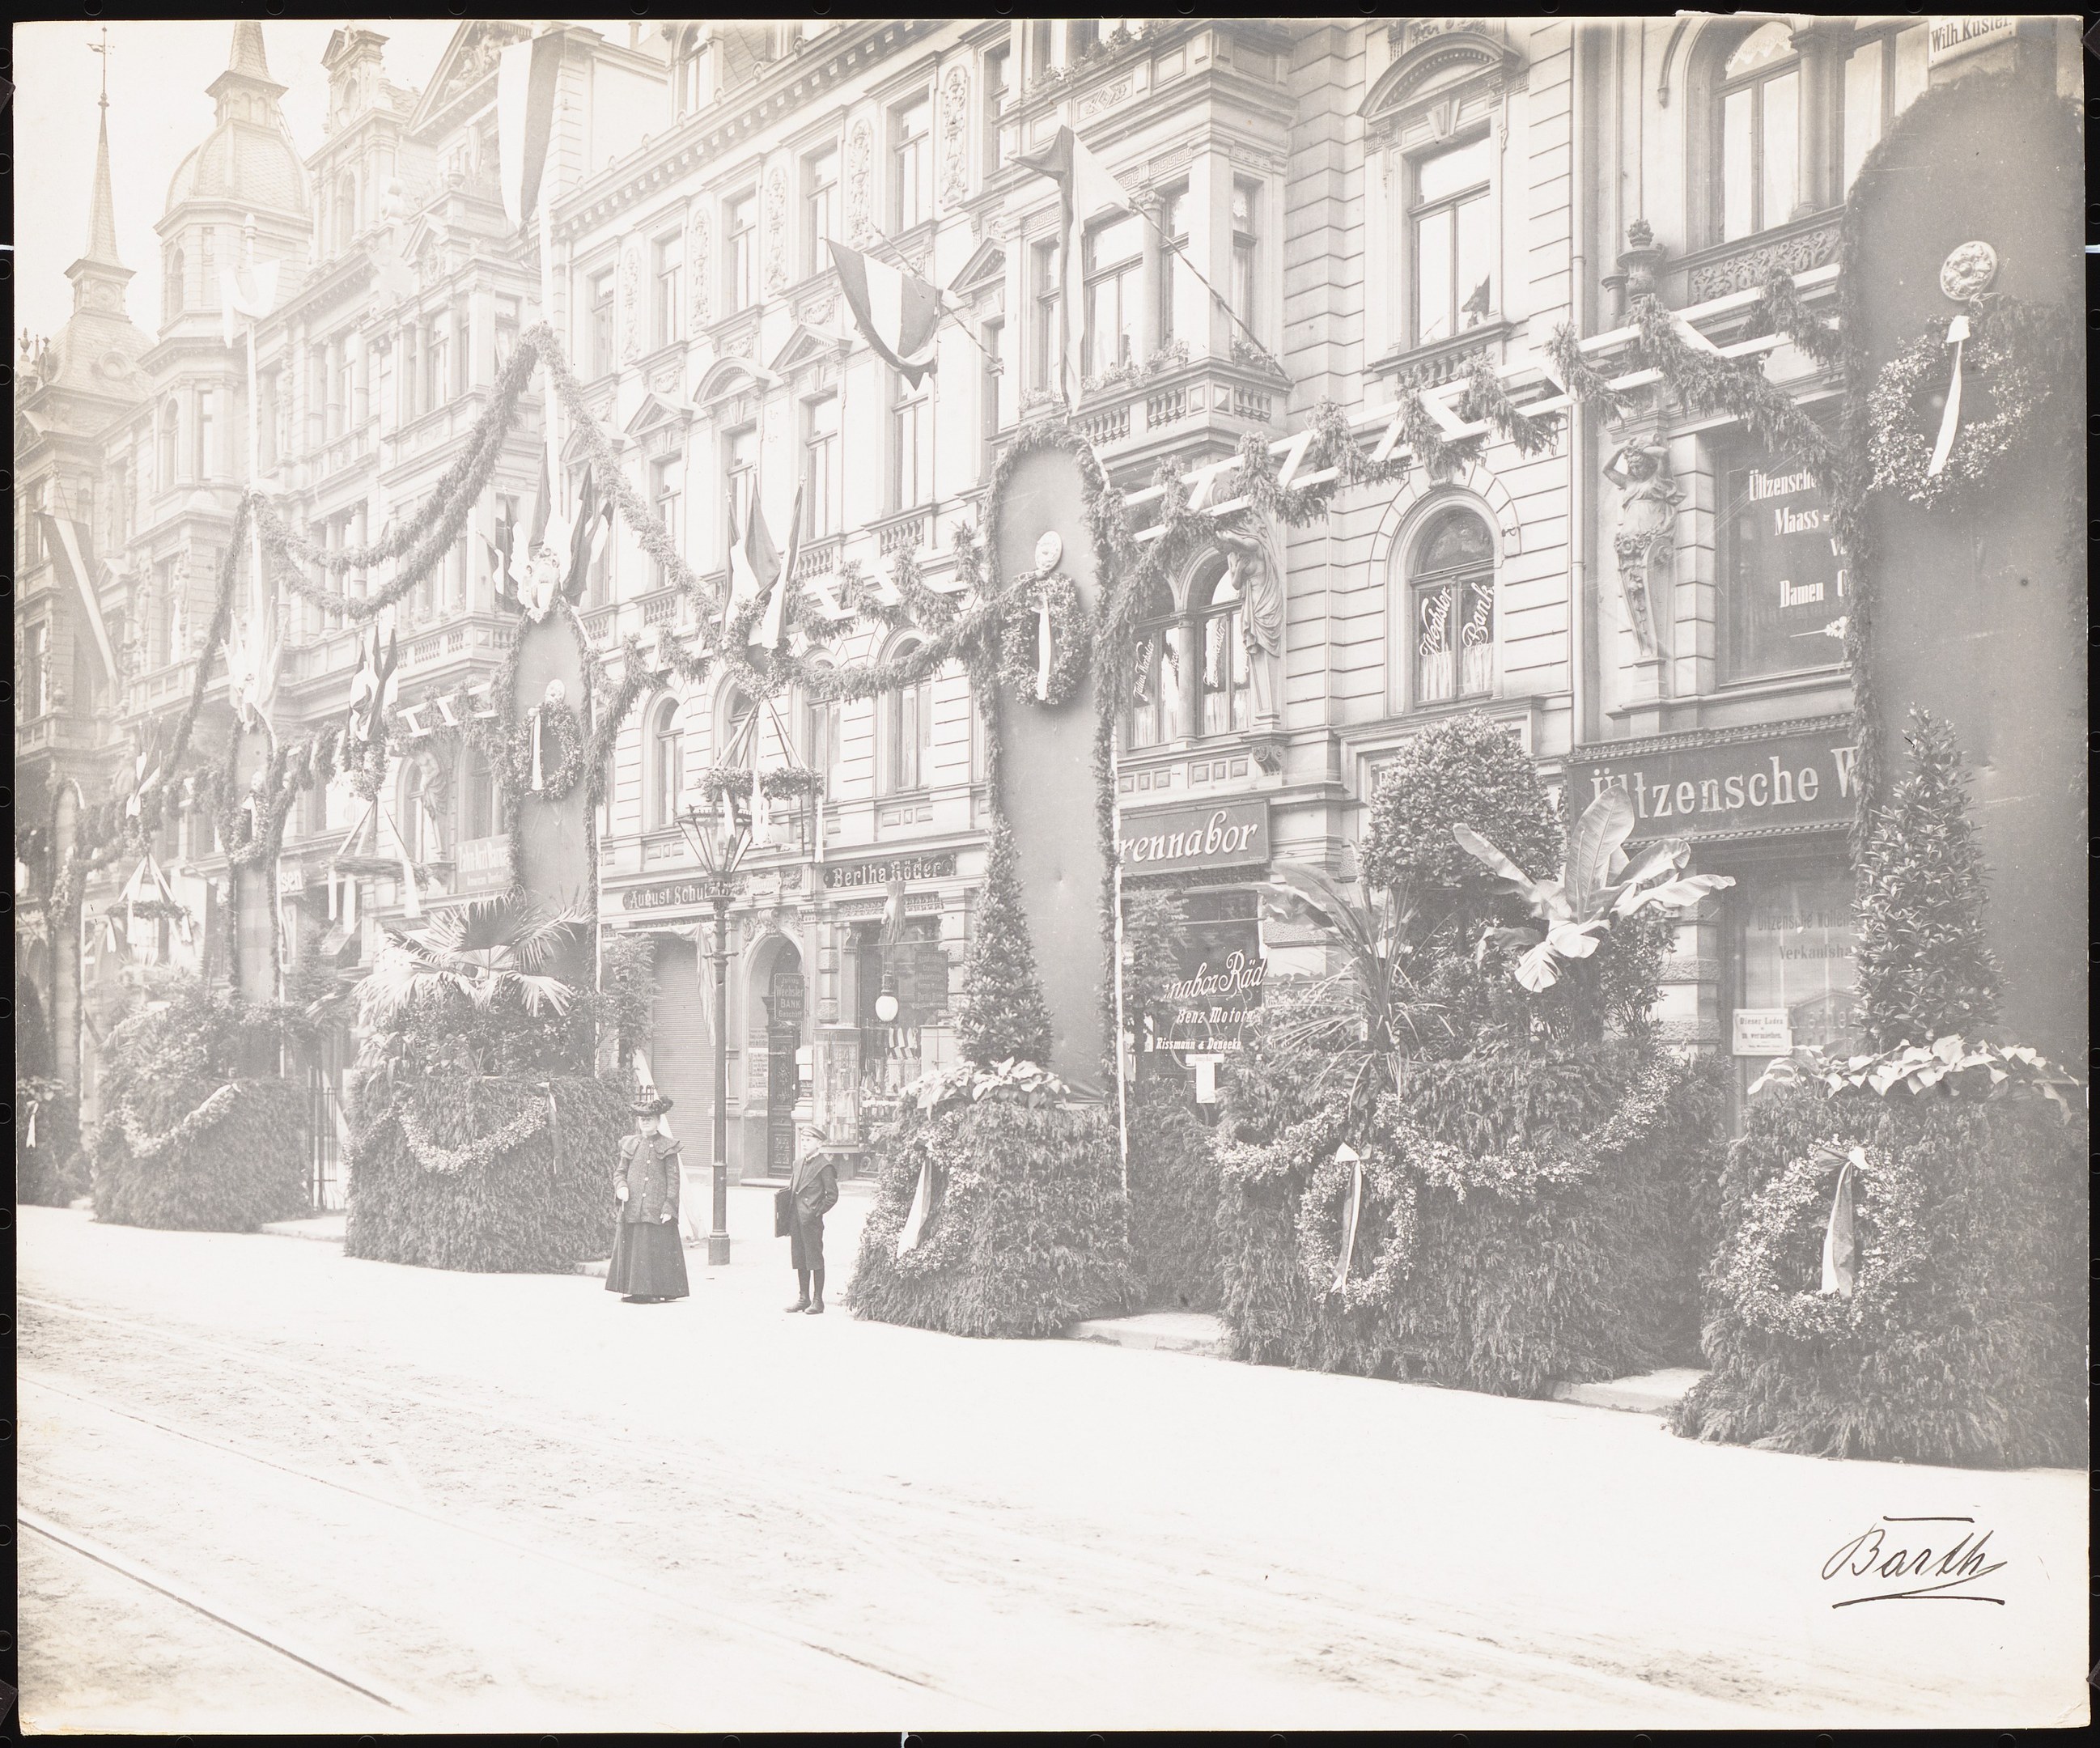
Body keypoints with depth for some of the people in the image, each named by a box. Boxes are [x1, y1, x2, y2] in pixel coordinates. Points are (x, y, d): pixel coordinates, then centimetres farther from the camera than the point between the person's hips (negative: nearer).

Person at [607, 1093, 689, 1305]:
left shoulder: (667, 1147, 1)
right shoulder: (629, 1145, 11)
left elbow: (673, 1180, -1)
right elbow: (620, 1172, 16)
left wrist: (669, 1208, -8)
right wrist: (620, 1186, -7)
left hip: (657, 1212, -3)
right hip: (632, 1210, 3)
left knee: (657, 1251, -4)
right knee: (632, 1251, 3)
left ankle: (656, 1293, 2)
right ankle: (634, 1291, 10)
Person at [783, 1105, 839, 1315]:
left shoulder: (824, 1166, -8)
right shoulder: (799, 1162, 16)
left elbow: (832, 1195, -9)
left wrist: (817, 1213, -12)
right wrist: (788, 1216, 10)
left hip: (811, 1220, -7)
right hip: (796, 1218, 8)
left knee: (815, 1260, -2)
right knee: (799, 1259, 11)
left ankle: (818, 1301, 3)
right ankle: (803, 1298, 20)